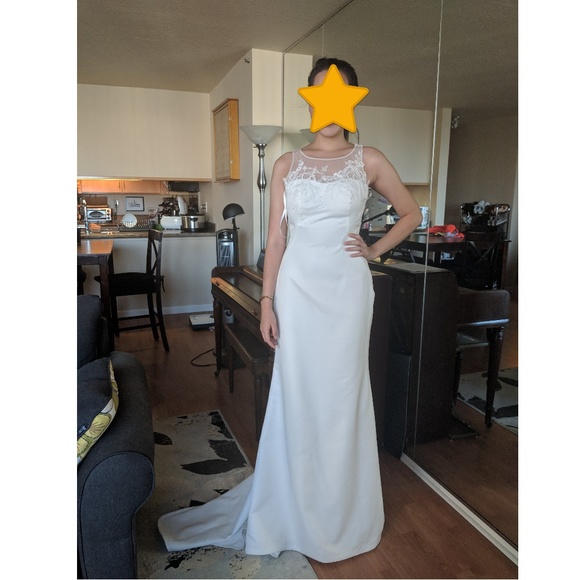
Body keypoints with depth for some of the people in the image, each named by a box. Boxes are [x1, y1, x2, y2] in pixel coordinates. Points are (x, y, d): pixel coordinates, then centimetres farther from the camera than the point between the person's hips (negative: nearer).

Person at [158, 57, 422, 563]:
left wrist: (376, 249, 3)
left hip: (347, 286, 0)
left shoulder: (369, 160, 4)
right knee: (296, 394, 8)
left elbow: (412, 214, 14)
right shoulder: (287, 165, 6)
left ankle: (341, 512, 30)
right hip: (297, 286, 1)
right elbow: (276, 238, 4)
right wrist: (267, 302, -1)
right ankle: (294, 508, 29)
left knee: (342, 392, 8)